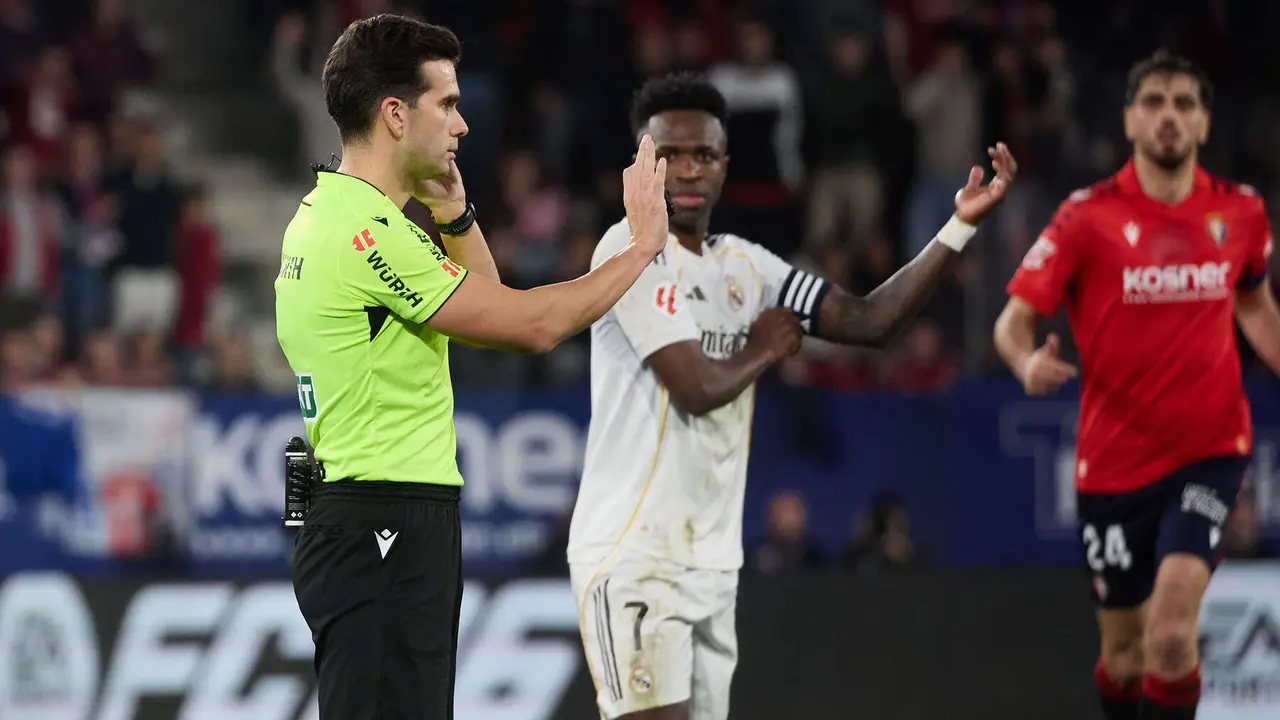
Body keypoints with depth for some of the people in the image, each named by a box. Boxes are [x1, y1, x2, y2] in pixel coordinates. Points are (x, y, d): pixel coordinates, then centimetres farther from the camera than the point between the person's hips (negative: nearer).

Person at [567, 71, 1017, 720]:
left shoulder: (745, 265, 13)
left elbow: (869, 321, 9)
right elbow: (696, 387, -17)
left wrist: (960, 226, 2)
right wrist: (765, 351, 2)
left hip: (711, 562, 8)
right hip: (634, 556, -8)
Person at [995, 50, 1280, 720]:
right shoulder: (1089, 215, -7)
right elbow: (1014, 319, -10)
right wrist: (1028, 362, -31)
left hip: (1209, 450, 0)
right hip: (1114, 459, 0)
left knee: (1171, 634, -21)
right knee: (1125, 652, 10)